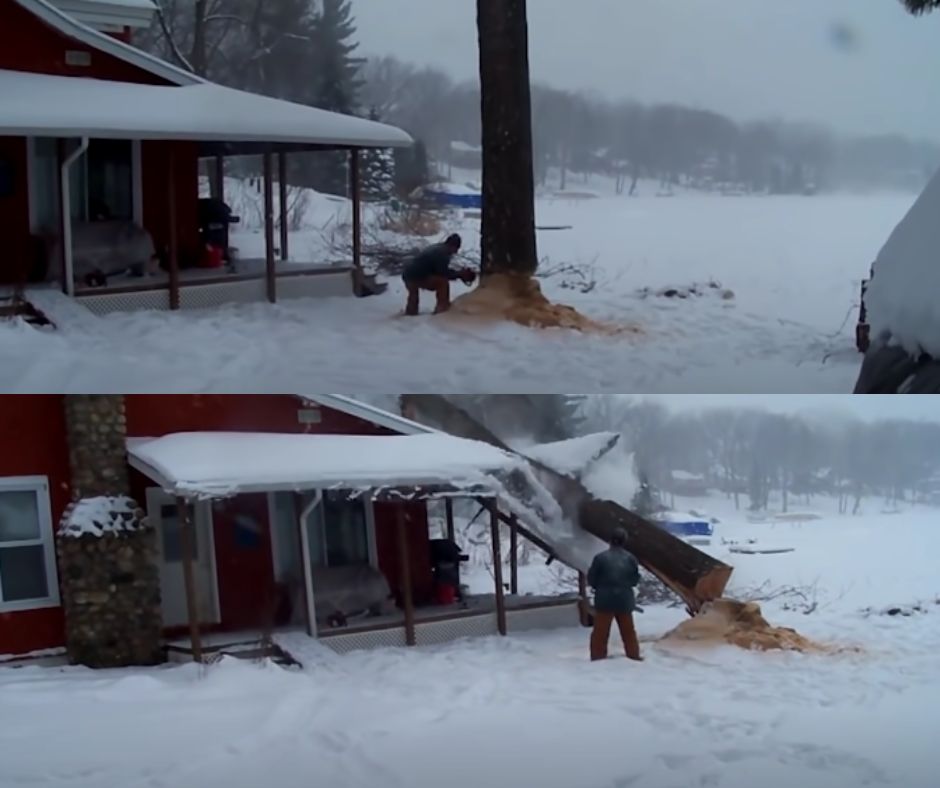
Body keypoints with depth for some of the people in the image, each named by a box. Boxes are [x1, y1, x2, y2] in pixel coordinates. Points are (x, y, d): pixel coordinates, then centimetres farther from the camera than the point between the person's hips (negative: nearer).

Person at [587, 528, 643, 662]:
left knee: (600, 632, 5)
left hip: (605, 600, -3)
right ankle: (634, 656, 22)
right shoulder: (630, 558, -4)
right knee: (628, 631, 17)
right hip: (624, 600, 3)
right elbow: (635, 580, 5)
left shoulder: (600, 557, -13)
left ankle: (598, 658, 5)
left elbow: (591, 579, -6)